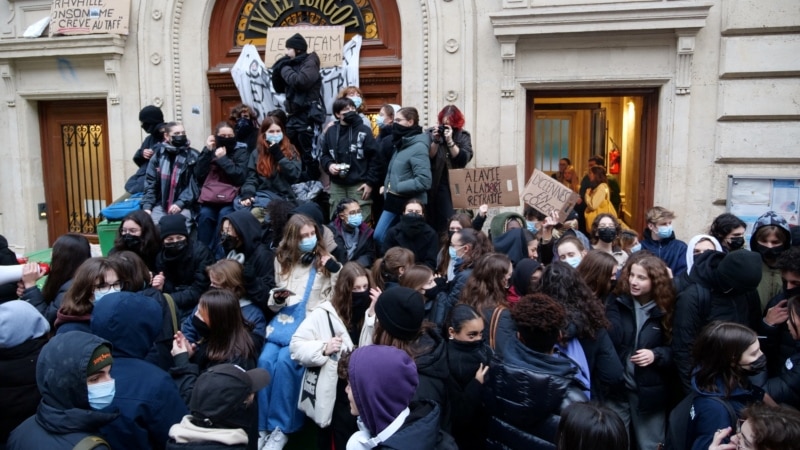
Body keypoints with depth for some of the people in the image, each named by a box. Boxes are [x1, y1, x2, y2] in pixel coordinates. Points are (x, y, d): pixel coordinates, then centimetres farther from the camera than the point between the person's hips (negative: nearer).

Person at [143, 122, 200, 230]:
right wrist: (147, 206, -5)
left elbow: (195, 184, -4)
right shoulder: (158, 155, 10)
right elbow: (150, 183, 8)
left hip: (183, 205, -3)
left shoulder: (193, 156, 2)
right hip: (161, 204, 3)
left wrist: (180, 203, -16)